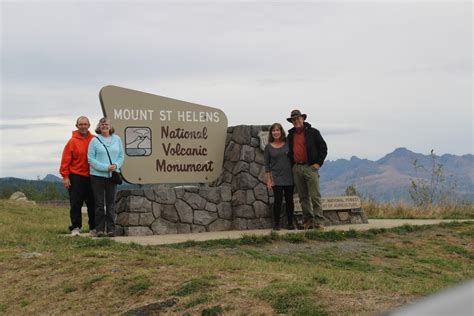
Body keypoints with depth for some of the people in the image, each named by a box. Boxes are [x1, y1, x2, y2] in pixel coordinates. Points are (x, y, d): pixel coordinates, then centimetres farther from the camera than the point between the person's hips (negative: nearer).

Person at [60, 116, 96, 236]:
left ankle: (93, 227, 17)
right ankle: (75, 227, 2)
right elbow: (66, 160, -4)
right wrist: (65, 176, -8)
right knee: (76, 204, -2)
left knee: (92, 204, 8)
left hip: (91, 177, 2)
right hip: (76, 177, -2)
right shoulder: (72, 141, -3)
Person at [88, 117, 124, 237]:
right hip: (97, 175, -2)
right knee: (99, 203, 1)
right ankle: (99, 229, 5)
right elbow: (90, 158, -6)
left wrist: (116, 165, -12)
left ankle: (111, 229, 8)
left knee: (111, 203, 5)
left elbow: (121, 156, 9)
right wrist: (105, 167, -16)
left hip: (112, 175, 3)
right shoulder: (94, 140, -2)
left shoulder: (117, 139, 8)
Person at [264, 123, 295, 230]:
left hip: (289, 177, 2)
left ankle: (290, 223, 11)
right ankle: (276, 224, 5)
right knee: (278, 200, -5)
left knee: (289, 200, 3)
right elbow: (267, 165, 3)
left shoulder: (287, 144, 5)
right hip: (276, 178, -2)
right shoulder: (268, 147, 2)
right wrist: (268, 179, -3)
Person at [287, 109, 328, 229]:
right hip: (296, 168, 5)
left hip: (310, 167, -5)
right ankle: (308, 220, 11)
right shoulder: (291, 135, 15)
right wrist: (292, 164, 13)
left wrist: (318, 163, -5)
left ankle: (319, 221, -8)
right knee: (303, 197, 6)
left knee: (315, 196, -8)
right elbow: (289, 151, 28)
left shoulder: (313, 132, 2)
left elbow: (323, 147, 2)